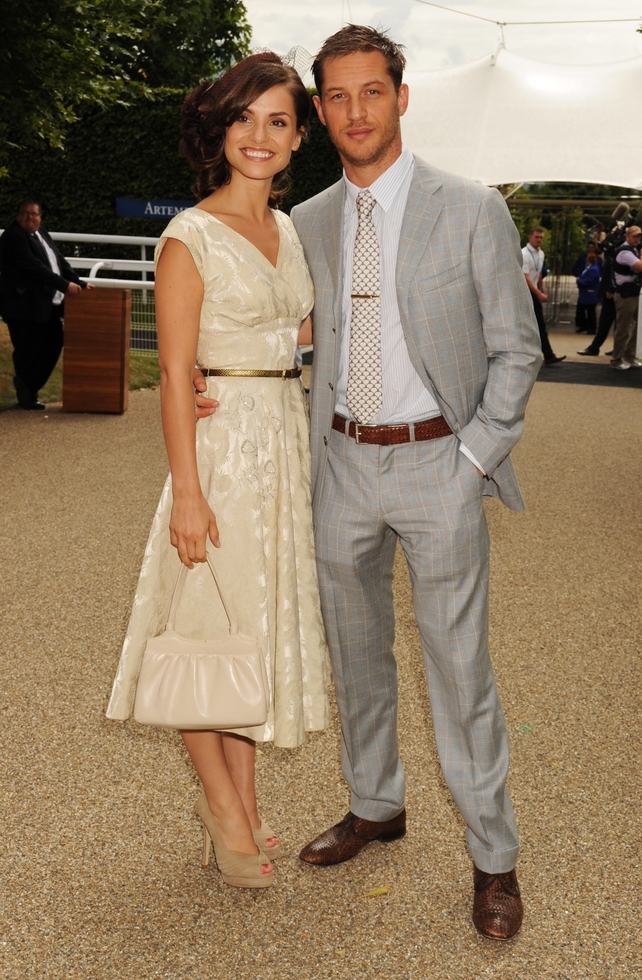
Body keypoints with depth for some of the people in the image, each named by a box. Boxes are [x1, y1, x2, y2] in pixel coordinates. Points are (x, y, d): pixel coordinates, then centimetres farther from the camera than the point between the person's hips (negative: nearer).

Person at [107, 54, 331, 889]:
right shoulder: (191, 237, -9)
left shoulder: (288, 230, 11)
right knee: (210, 627, 3)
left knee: (263, 623, 13)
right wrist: (187, 492, -16)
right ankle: (223, 802, 22)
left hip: (288, 440, 7)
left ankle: (242, 803, 28)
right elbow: (175, 373, -13)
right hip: (221, 442, -7)